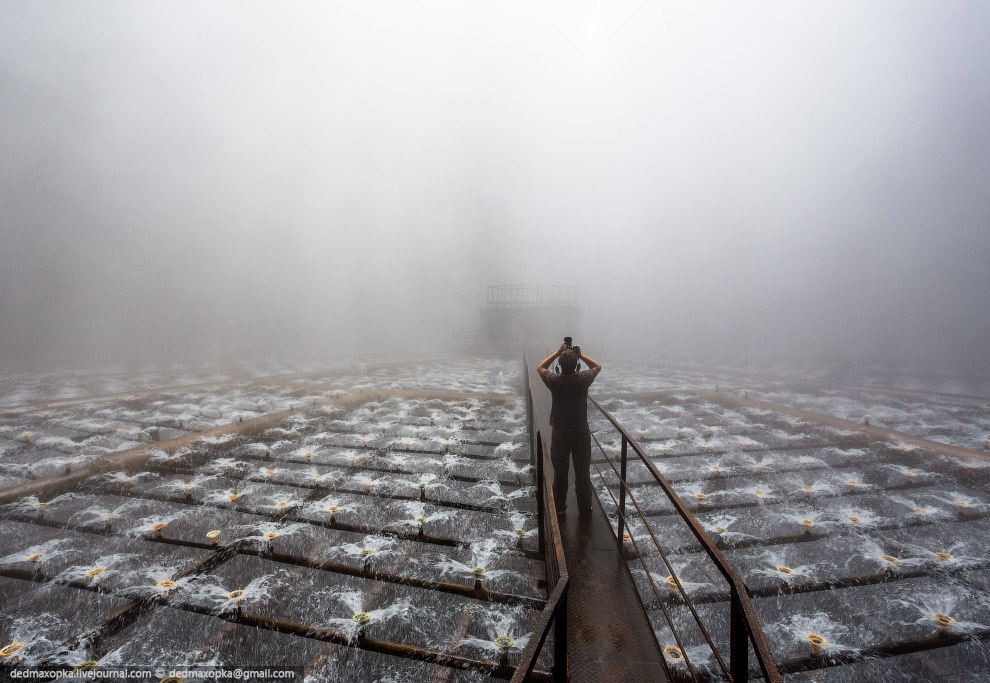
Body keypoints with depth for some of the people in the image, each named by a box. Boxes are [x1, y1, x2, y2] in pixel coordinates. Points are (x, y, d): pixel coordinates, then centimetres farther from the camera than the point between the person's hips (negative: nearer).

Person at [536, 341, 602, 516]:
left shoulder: (554, 381, -15)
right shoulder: (583, 379, -13)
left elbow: (540, 367, 8)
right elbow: (597, 366, 10)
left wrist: (557, 352, 3)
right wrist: (581, 355, 2)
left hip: (560, 433, 0)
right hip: (581, 432, 1)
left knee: (560, 472, 13)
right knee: (583, 472, 15)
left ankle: (559, 508, 27)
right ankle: (585, 508, 28)